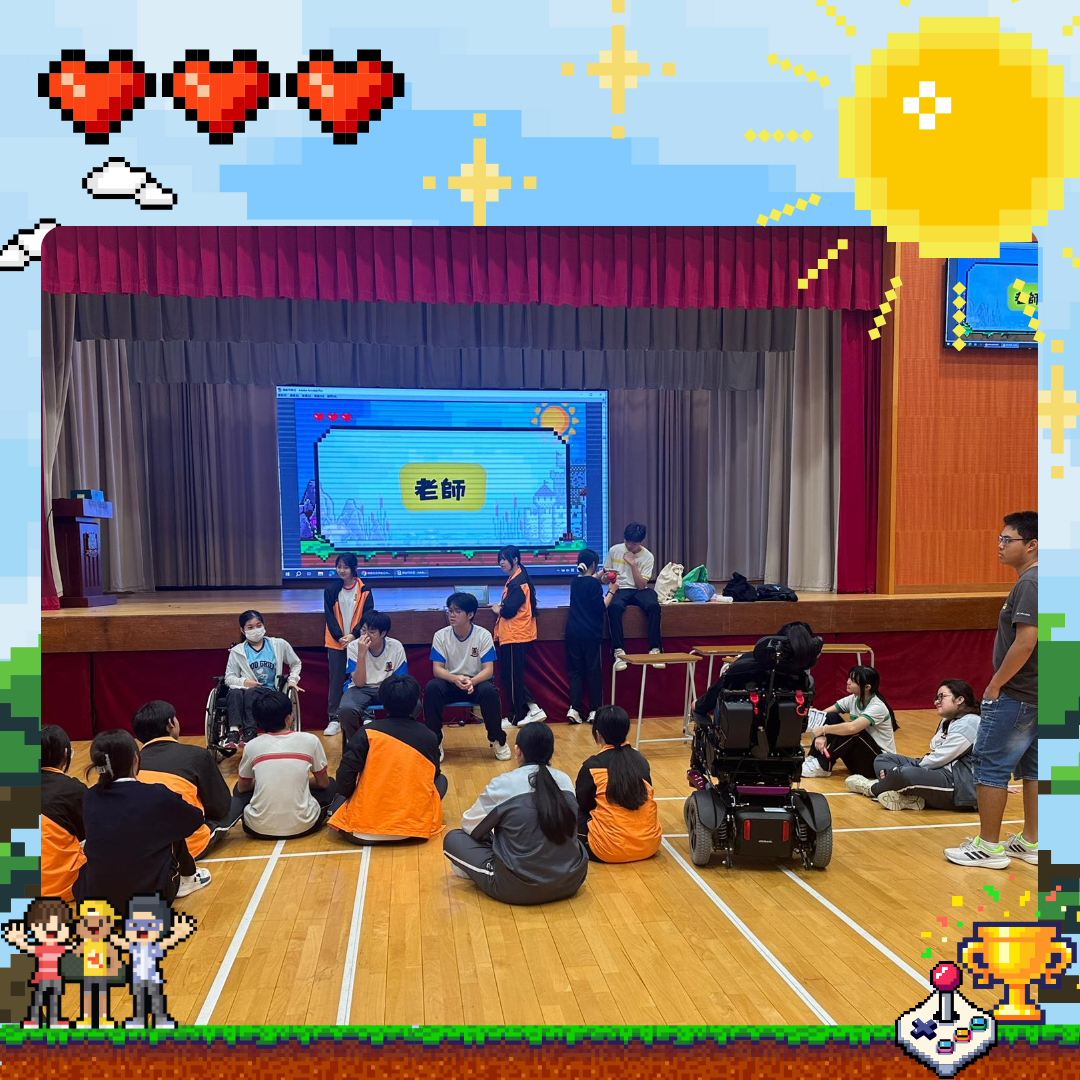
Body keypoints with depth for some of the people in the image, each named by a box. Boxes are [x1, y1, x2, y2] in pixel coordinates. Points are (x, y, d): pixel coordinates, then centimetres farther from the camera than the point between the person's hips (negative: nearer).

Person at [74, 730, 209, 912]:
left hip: (93, 899, 4)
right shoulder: (156, 796, -14)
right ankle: (187, 878, 33)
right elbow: (196, 819, 4)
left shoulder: (90, 798, -2)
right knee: (175, 828, 15)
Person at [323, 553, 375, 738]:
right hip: (336, 642, 1)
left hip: (357, 641, -1)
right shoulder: (330, 590, 3)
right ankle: (334, 720, 8)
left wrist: (353, 635, -16)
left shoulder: (364, 590, -1)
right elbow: (329, 616, 0)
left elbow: (367, 615, -4)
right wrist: (340, 637, -12)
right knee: (336, 680, 2)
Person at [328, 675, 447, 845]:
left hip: (363, 829, 3)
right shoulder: (429, 737, 0)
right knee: (441, 779, 24)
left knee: (339, 803, 34)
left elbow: (344, 780, -9)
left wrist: (355, 800, 12)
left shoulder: (368, 732, -6)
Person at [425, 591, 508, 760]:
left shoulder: (483, 635, -10)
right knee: (431, 688, -31)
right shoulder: (440, 635, -7)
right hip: (450, 682, 1)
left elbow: (488, 669, -14)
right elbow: (437, 669, -11)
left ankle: (497, 740, -10)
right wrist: (456, 679, -33)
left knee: (489, 691, -34)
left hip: (476, 682, -1)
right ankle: (435, 741, -15)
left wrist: (472, 681, -36)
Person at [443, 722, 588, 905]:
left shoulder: (504, 783, -11)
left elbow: (469, 825, 3)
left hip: (519, 888, -5)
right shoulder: (565, 780, 2)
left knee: (453, 839, 9)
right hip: (571, 880, 5)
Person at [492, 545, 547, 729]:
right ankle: (533, 709, 17)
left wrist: (498, 610, -3)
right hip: (511, 635, 10)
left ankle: (514, 718, 11)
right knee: (513, 676, 14)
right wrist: (501, 607, -2)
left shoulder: (518, 582, -17)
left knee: (512, 677, 0)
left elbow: (509, 610, -22)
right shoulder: (514, 579, 14)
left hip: (515, 637, -10)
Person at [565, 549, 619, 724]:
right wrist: (612, 590, -3)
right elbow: (601, 607, -13)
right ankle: (595, 710, 9)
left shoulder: (575, 582, 10)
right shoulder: (594, 584, -11)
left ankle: (574, 708, -2)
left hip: (573, 632, 5)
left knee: (575, 670, 8)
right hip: (590, 634, -5)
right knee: (593, 671, 4)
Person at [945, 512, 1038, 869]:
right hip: (1034, 694, 10)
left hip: (1016, 696, -10)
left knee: (991, 765, -2)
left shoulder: (1029, 584, -19)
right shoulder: (1033, 581, 11)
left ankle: (988, 846, 5)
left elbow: (1025, 642, -25)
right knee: (1031, 766, 14)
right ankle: (1030, 842, 23)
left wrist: (995, 685, -17)